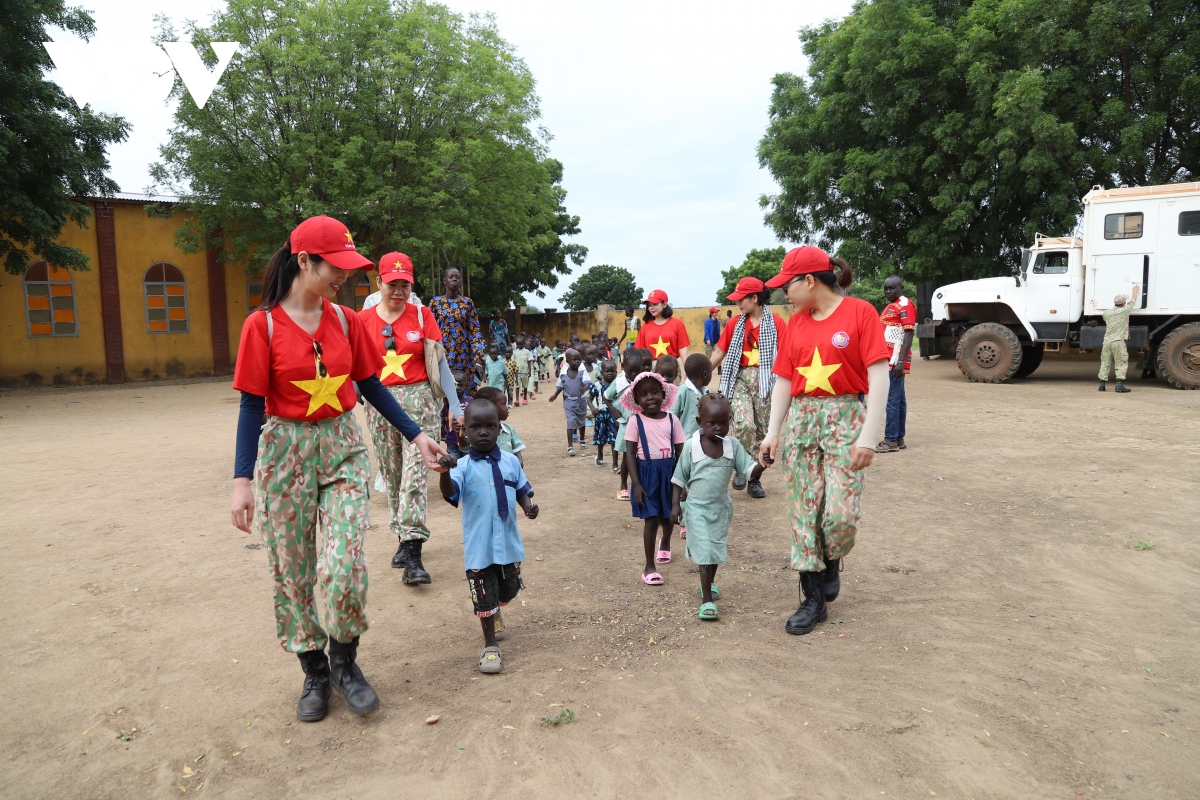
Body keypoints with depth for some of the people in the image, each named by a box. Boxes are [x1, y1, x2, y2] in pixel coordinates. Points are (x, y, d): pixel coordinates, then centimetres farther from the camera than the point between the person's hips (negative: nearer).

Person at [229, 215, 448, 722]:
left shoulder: (346, 320, 2)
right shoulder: (264, 325, -7)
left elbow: (370, 386, 9)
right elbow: (252, 405, -7)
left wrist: (416, 435, 5)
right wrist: (243, 479, -13)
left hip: (343, 449, 2)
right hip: (285, 453, -2)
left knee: (343, 566, -9)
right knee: (292, 571, 8)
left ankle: (344, 662, 16)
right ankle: (314, 673, 27)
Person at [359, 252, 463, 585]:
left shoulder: (422, 316, 2)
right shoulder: (363, 320, 4)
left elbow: (439, 362, 3)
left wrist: (454, 405, 0)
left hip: (418, 398, -2)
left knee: (415, 471, -11)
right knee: (391, 474, 9)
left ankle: (412, 554, -13)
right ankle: (403, 538, 24)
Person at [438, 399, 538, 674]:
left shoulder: (510, 461, -1)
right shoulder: (463, 466, -12)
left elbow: (522, 490, 10)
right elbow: (450, 493, -29)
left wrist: (529, 506, -11)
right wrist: (445, 472, -49)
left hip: (509, 542, 4)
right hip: (478, 546, -4)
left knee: (509, 589, 23)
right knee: (484, 597, 5)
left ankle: (495, 611, 56)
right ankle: (490, 644, 23)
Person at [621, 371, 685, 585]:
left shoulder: (672, 419, -2)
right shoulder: (636, 422, -9)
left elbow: (680, 452, 2)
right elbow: (630, 454, -9)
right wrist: (636, 484, -15)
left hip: (669, 473, 3)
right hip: (647, 474, -3)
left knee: (668, 516, 20)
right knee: (651, 519, -4)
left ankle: (665, 543, 53)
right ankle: (649, 566, 10)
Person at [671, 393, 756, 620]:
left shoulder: (733, 445, -6)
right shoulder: (691, 446, -13)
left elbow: (748, 468, -4)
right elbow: (679, 477, -5)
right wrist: (676, 504, -8)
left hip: (721, 507, 4)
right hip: (697, 508, -4)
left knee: (717, 548, 20)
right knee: (705, 551, -6)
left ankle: (710, 582, 46)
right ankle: (707, 600, 0)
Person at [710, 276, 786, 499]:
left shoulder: (775, 322, -3)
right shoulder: (736, 324, 8)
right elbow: (719, 353, 11)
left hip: (765, 380, -1)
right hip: (741, 379, 2)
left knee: (764, 431, 3)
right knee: (743, 424, -18)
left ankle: (755, 478, 16)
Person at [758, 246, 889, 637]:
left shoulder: (859, 312, -5)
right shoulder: (796, 323, 10)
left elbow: (878, 378, -10)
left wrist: (868, 437, -16)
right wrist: (772, 433, 5)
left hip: (844, 418, -4)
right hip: (800, 420, 5)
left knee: (841, 513, -10)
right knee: (804, 512, 3)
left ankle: (831, 563, 23)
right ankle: (813, 600, 14)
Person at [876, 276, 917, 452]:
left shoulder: (905, 305, -10)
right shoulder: (890, 307, 19)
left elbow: (909, 334, -17)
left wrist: (900, 361, -23)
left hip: (896, 361, -10)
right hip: (889, 361, 10)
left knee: (892, 400, -10)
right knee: (898, 399, 12)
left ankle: (891, 441, -7)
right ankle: (899, 439, 16)